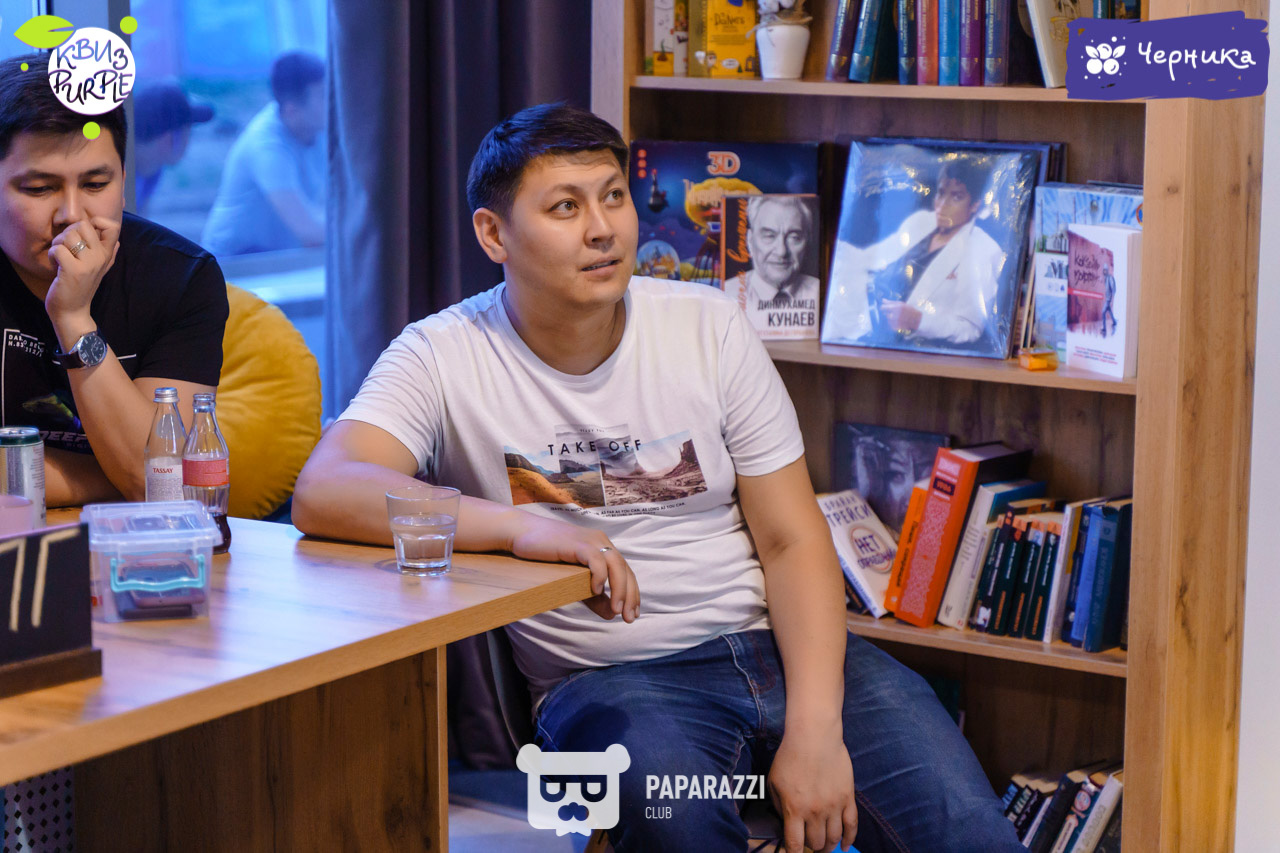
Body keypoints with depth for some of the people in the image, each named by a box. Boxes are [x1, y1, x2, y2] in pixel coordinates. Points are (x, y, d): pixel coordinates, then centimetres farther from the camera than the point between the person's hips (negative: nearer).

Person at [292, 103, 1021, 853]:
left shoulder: (708, 324, 3)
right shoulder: (444, 358, -5)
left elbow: (792, 538, 1)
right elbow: (323, 493, -21)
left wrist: (815, 730, -12)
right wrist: (519, 523, -33)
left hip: (778, 644, 2)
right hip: (608, 677, -2)